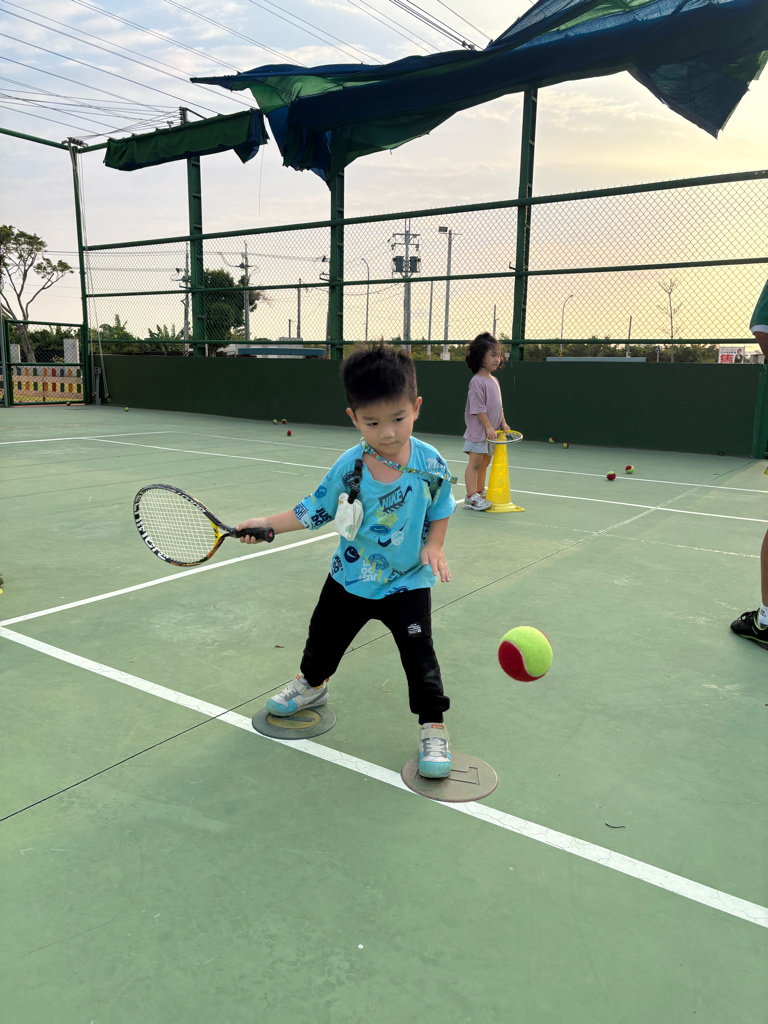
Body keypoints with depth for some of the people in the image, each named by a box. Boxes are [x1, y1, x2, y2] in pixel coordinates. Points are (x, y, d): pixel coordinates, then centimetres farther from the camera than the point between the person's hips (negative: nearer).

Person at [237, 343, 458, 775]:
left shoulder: (431, 464, -16)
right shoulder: (349, 467, -15)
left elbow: (440, 510, 0)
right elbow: (315, 509, -3)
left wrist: (434, 546, -15)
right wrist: (268, 523, -6)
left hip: (408, 582, -2)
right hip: (352, 577, 2)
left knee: (419, 654, -6)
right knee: (325, 636, 21)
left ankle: (433, 727, 15)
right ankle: (312, 684, 53)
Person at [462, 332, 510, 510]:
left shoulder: (494, 381, 14)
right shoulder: (477, 381, -13)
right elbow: (478, 408, -18)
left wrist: (503, 423, 11)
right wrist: (488, 427, -20)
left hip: (492, 431, 9)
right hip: (478, 431, -9)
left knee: (484, 463, 14)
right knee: (475, 463, -7)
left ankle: (480, 493, 23)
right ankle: (471, 497, -7)